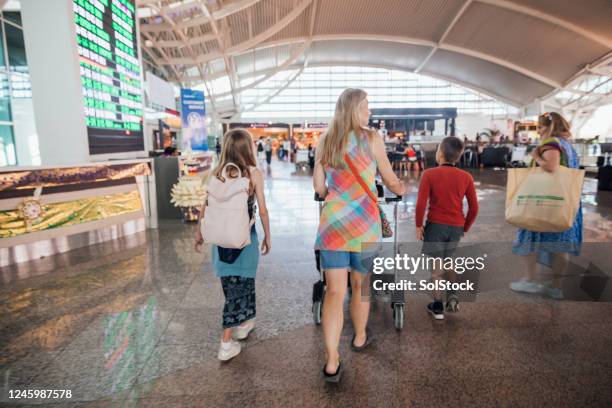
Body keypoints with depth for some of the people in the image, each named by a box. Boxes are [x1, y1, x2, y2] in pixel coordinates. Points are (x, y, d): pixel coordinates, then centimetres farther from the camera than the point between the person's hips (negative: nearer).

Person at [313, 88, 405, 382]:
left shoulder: (324, 142, 7)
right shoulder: (372, 139, -2)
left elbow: (319, 188, 9)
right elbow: (392, 182, 6)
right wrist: (402, 189, 28)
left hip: (332, 222, 2)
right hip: (364, 222, -2)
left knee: (334, 291, 5)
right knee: (360, 285, 17)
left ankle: (332, 363, 8)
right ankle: (360, 337, 40)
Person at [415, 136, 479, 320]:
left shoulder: (429, 174, -12)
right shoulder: (466, 177, -2)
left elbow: (421, 204, -16)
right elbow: (474, 208, -1)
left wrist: (418, 225, -3)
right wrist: (465, 228, 13)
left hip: (436, 225, -3)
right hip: (456, 227, 3)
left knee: (436, 266, 10)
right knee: (449, 259, 29)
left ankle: (438, 307, 20)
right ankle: (452, 294, 20)